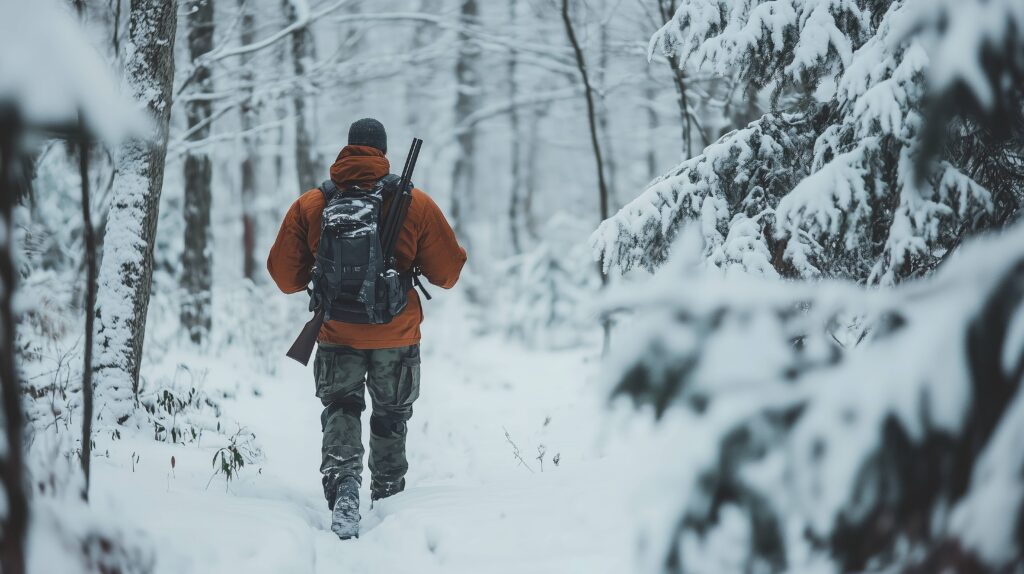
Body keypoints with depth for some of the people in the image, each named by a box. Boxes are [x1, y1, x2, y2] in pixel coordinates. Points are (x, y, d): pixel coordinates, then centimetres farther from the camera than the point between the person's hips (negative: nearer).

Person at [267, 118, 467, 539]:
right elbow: (448, 272, -3)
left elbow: (284, 275, -1)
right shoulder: (416, 205, -9)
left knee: (340, 411, 10)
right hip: (397, 337, 0)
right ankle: (388, 499, 32)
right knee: (392, 417, 19)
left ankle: (343, 484, -16)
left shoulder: (309, 205, -6)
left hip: (336, 335, 0)